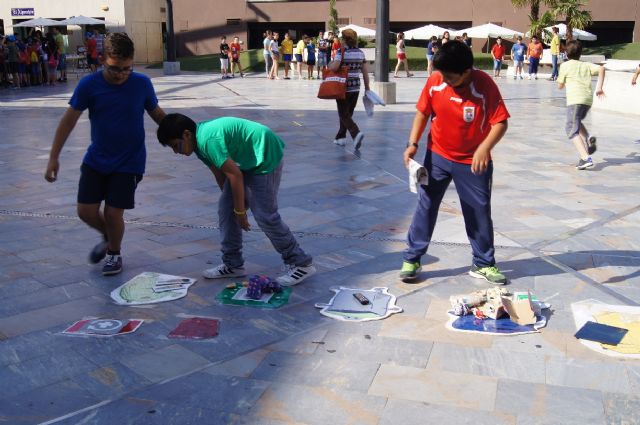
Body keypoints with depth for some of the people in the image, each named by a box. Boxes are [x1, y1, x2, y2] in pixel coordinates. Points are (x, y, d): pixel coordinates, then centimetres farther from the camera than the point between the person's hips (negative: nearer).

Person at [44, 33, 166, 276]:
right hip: (96, 159, 2)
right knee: (86, 211, 0)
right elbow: (69, 119, -5)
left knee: (113, 213, -3)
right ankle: (108, 236, 34)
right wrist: (54, 157, -5)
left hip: (129, 162, -2)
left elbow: (156, 113, 5)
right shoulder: (89, 84, -12)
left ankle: (114, 253, 27)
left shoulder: (142, 83, -12)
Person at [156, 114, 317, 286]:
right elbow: (220, 174, 9)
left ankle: (302, 264, 0)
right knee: (225, 208, 7)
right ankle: (232, 264, 16)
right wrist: (238, 205, 12)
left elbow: (235, 175, -24)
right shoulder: (200, 140, 3)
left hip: (265, 157, -10)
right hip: (246, 161, 10)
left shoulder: (208, 139, -27)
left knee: (265, 215, -10)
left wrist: (240, 210, -14)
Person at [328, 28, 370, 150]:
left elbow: (334, 67, -24)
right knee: (348, 113, 19)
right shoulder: (360, 53, 5)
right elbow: (365, 72, 7)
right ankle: (340, 137, 27)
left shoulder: (342, 52, -11)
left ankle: (356, 133, -22)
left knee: (344, 115, 0)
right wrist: (367, 87, 13)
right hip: (356, 88, 5)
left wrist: (330, 64, -1)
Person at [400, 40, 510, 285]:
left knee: (480, 212, 9)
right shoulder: (435, 82, -11)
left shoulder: (485, 85, -18)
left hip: (473, 162, -1)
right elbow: (422, 113, 1)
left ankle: (483, 264, 24)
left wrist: (484, 148, -32)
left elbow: (500, 122, -17)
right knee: (426, 207, 5)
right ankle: (411, 259, 16)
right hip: (437, 157, 2)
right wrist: (413, 143, -9)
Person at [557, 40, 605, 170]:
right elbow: (601, 68, 2)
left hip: (575, 99, -6)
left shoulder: (565, 66, 8)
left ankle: (586, 158, -23)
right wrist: (599, 87, 5)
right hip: (588, 99, 6)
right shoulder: (586, 65, 19)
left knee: (572, 129, -7)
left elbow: (560, 86, 13)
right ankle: (588, 139, 2)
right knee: (577, 122, 30)